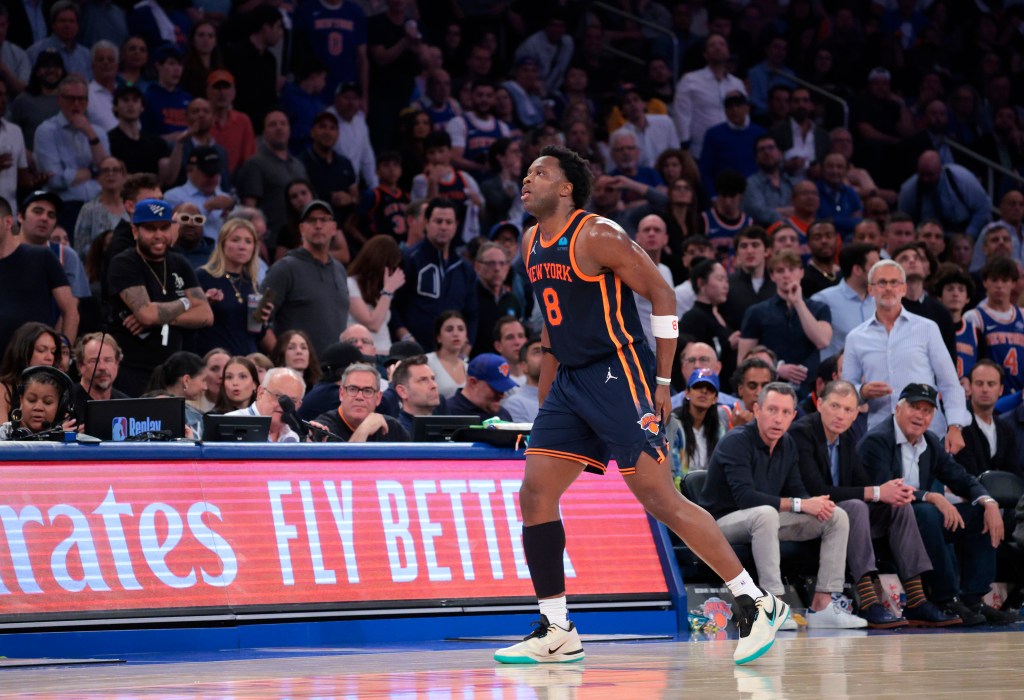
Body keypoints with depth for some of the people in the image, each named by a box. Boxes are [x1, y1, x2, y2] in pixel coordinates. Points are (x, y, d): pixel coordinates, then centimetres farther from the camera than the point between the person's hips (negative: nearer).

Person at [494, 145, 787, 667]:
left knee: (658, 497, -12)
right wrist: (545, 396, 21)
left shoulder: (596, 237, -12)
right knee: (535, 495, 1)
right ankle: (557, 634, 8)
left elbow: (662, 296, -12)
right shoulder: (532, 244, 13)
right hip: (570, 382, 9)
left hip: (617, 375, -9)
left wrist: (663, 383, -13)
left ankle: (757, 604, -6)